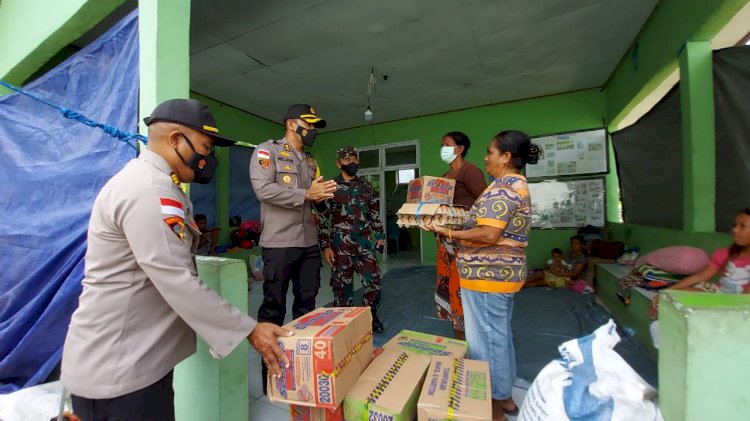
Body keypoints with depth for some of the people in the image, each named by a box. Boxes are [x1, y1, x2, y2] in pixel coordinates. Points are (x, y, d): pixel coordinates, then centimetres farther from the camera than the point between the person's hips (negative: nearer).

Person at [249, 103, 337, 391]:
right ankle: (270, 371, 25)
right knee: (273, 307, 6)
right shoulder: (267, 151, -1)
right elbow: (263, 189, -17)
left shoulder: (310, 162, 20)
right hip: (279, 243, -7)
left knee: (307, 304, 15)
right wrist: (306, 194, -15)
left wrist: (323, 196, -2)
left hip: (309, 243, 7)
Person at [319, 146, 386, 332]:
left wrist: (380, 236, 9)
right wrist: (325, 246, -8)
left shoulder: (366, 186, 10)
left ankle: (371, 315, 28)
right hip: (341, 244, -3)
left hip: (365, 243, 3)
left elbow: (375, 213, 16)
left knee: (373, 281, 4)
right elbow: (323, 218, -3)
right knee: (342, 285, 6)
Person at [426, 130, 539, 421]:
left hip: (487, 275, -11)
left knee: (485, 341, 4)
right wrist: (464, 225, 17)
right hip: (503, 273, 11)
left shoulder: (502, 188, -18)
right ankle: (505, 396, 38)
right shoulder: (517, 185, 14)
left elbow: (489, 235, -26)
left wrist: (450, 233, -18)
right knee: (500, 335, 21)